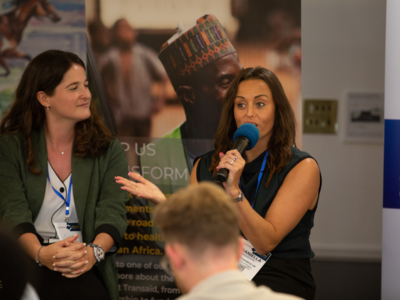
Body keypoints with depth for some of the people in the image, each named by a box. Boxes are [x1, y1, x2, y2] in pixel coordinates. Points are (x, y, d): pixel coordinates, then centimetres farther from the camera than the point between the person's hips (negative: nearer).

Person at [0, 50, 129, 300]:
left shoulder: (108, 150, 10)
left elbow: (113, 211, -3)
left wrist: (93, 251, -25)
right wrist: (40, 253, -26)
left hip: (85, 269, 1)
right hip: (26, 262, -1)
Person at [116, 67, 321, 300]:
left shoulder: (302, 167, -3)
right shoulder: (206, 166, 10)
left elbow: (265, 242, -12)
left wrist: (234, 191, -23)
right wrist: (163, 204, -12)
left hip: (281, 279, -3)